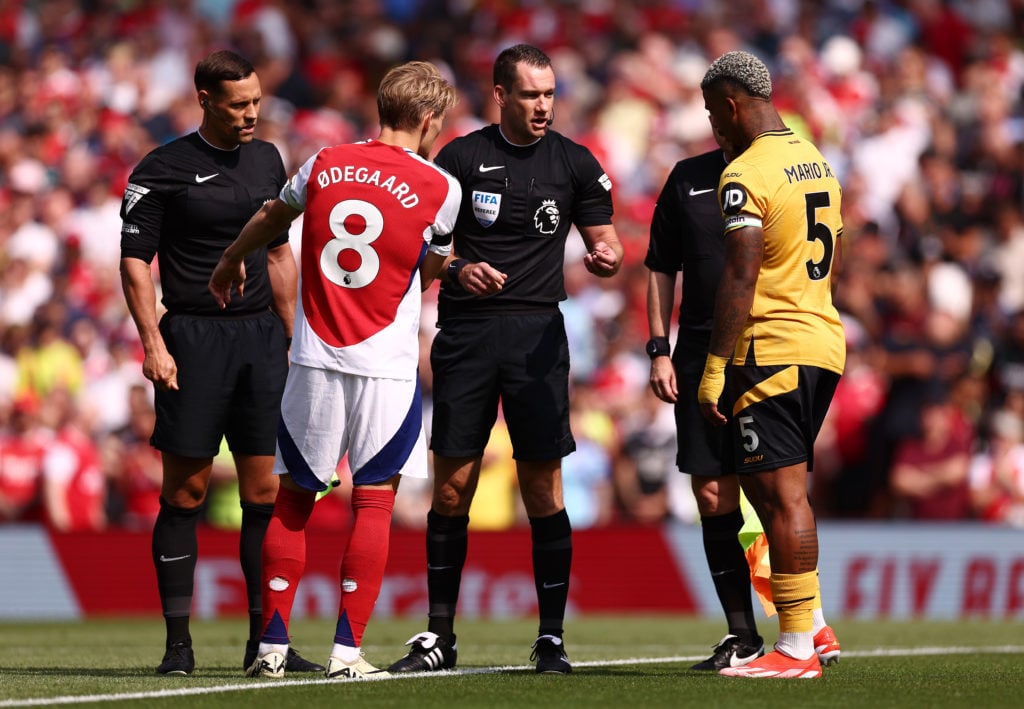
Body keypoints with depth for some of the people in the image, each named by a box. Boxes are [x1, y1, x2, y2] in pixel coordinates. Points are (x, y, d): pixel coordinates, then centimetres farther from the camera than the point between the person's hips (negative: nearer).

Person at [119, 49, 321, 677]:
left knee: (265, 491, 3)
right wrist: (153, 344, -12)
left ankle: (265, 639, 8)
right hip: (194, 337, -5)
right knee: (186, 491, -4)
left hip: (262, 336, 5)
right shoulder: (163, 170, -3)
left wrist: (292, 335, 17)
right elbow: (135, 260, -4)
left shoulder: (268, 160, 13)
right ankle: (179, 643, 0)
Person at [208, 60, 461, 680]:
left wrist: (230, 264, 43)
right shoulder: (440, 187, -5)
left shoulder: (325, 164, 4)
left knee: (294, 497, 11)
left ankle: (272, 644, 9)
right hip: (387, 367, -3)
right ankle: (348, 650, 0)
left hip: (314, 361, 3)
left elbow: (272, 219, 24)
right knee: (375, 501, 4)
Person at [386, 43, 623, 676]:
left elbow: (606, 239, 10)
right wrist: (457, 268, -15)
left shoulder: (573, 162, 7)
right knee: (452, 487, 1)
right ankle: (440, 635, 10)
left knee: (543, 487, -3)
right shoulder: (462, 156, 4)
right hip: (465, 332, 0)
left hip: (537, 334, 0)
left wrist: (606, 257, -14)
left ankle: (552, 637, 4)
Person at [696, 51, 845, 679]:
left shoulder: (746, 177, -13)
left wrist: (714, 368, -16)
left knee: (782, 493, -6)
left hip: (771, 349, -9)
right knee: (776, 487, 17)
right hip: (826, 341, 9)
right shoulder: (817, 162, 15)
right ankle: (810, 624, 17)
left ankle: (797, 649, -6)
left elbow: (741, 279, -18)